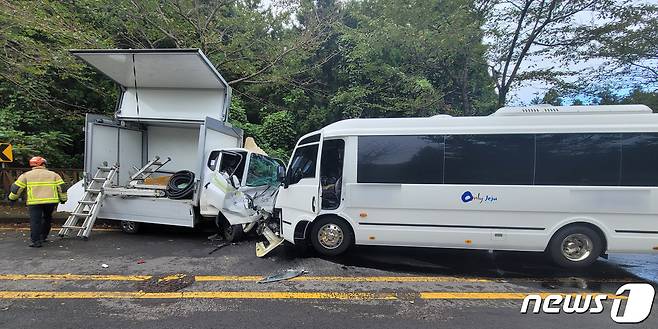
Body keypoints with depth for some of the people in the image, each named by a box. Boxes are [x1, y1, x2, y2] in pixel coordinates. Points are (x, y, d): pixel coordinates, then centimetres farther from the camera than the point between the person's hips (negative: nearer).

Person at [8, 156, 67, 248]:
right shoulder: (53, 174, 12)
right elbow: (61, 186, 8)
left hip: (34, 201, -1)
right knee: (47, 218, 21)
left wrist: (12, 198, 25)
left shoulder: (26, 175, 12)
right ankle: (43, 237, 31)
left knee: (35, 221, 2)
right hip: (51, 201, 1)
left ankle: (36, 241, -3)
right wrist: (63, 199, 17)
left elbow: (17, 187, 11)